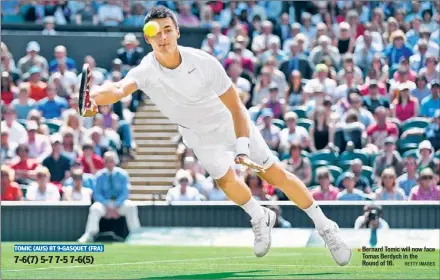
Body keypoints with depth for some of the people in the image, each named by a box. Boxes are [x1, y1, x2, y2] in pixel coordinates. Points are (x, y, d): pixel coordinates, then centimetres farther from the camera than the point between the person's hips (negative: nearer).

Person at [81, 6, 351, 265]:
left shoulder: (204, 63, -32)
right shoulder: (146, 72, -30)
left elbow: (236, 108, -25)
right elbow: (119, 88, -52)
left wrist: (242, 147, -37)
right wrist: (93, 98, -74)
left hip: (232, 122, -2)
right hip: (199, 134, 2)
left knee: (275, 174, -2)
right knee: (225, 178, -10)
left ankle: (325, 227, 13)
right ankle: (260, 218, 23)